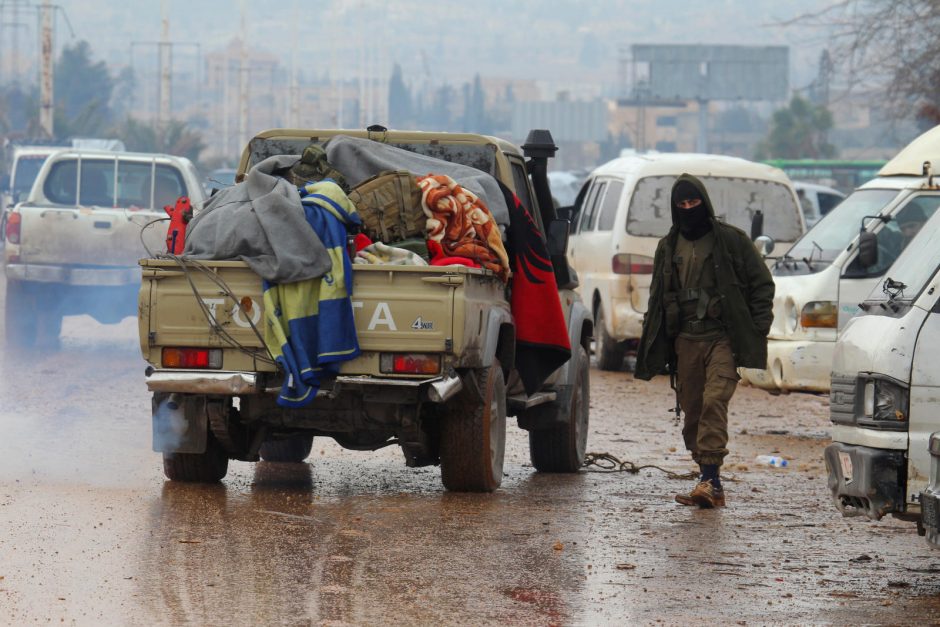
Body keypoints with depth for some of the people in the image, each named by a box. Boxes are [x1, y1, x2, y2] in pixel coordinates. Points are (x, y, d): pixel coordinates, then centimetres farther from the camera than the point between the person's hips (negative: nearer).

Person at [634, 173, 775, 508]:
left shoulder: (731, 240, 2)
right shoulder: (669, 247, 16)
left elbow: (762, 284, 6)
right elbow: (657, 299, 23)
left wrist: (757, 330, -3)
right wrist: (655, 349, 18)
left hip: (723, 338, -5)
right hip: (685, 340, 5)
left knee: (714, 402, -20)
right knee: (691, 410, 3)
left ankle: (710, 479, -26)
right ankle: (710, 482, 10)